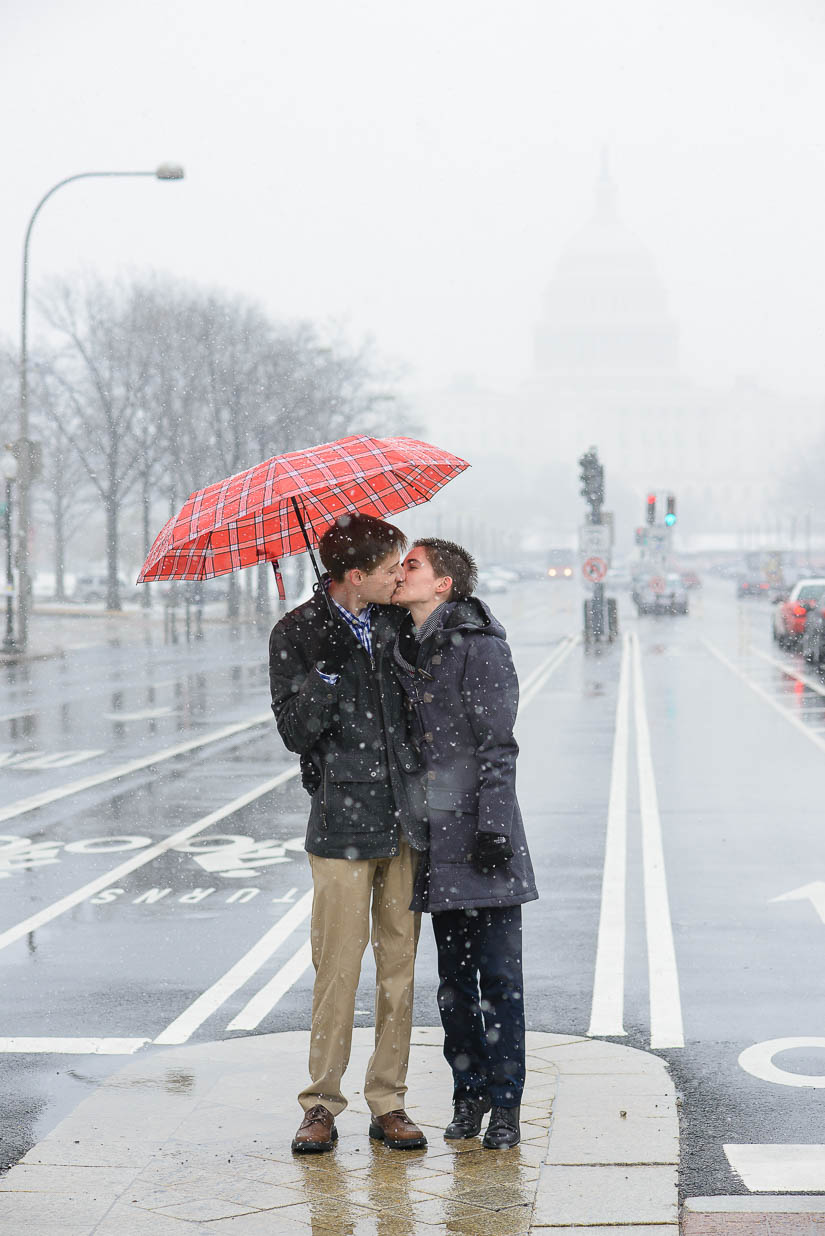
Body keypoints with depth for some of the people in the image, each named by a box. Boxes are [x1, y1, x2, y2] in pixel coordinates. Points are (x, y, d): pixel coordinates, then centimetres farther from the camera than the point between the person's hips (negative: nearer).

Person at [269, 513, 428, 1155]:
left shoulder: (396, 621, 9)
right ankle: (322, 1106, 8)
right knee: (338, 967, -4)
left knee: (399, 963, 6)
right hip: (343, 820, -4)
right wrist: (328, 669, -21)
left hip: (404, 818, 4)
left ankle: (389, 1102, 14)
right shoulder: (297, 635, -4)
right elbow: (296, 732, -9)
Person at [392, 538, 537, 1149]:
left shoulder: (480, 647, -8)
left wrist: (491, 826, -14)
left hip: (484, 834, -6)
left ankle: (504, 1102, 6)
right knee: (454, 976, 11)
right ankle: (468, 1094, 20)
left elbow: (497, 746, -10)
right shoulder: (401, 648, 12)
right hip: (435, 835, 6)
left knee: (498, 975, -1)